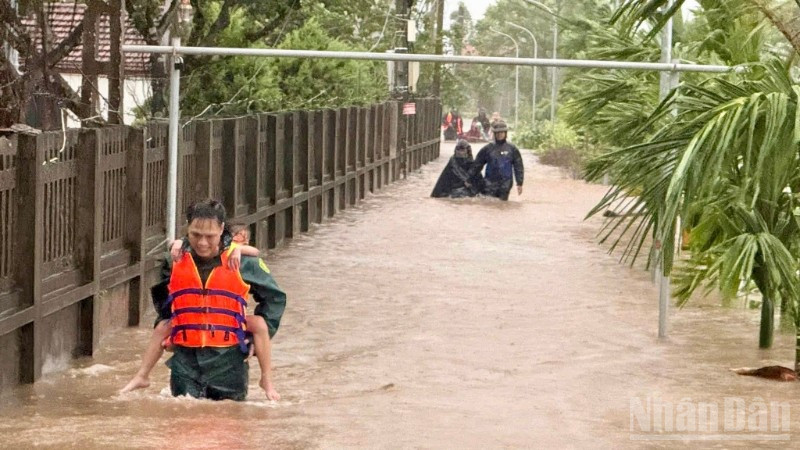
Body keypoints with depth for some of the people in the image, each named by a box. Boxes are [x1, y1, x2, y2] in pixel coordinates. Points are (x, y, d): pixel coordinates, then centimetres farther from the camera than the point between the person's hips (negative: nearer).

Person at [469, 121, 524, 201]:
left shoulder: (511, 149, 4)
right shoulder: (488, 148, 5)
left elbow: (518, 166, 5)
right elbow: (477, 164, 8)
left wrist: (519, 183, 0)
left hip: (505, 185, 0)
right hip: (490, 184, 0)